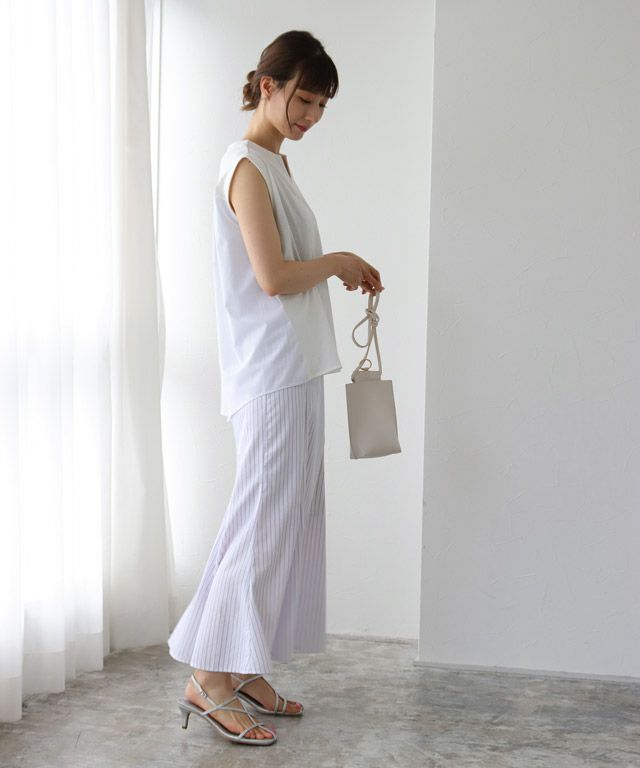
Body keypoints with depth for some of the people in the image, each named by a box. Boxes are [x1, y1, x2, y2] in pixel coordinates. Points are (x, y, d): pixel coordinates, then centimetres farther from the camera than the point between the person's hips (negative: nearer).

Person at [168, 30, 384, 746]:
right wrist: (337, 261, -5)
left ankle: (243, 669, 21)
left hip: (291, 370, 10)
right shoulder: (248, 165, -12)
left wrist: (341, 272, 9)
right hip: (272, 372, -10)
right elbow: (273, 277, -19)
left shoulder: (273, 164, 19)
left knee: (286, 515, 11)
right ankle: (209, 679, 5)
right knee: (265, 518, -6)